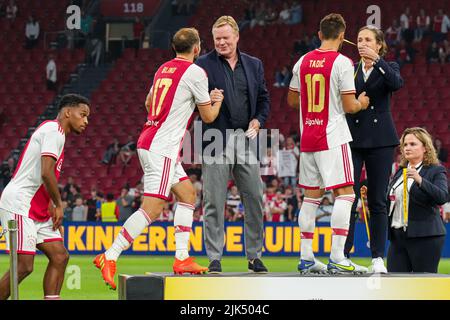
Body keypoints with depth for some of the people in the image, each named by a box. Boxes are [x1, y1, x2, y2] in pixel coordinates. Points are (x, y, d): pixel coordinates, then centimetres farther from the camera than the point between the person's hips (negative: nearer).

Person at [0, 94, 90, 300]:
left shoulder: (54, 132, 20)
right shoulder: (54, 130, -11)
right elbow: (46, 173, -22)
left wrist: (52, 208, 14)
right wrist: (58, 205, -11)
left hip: (37, 211, 10)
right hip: (19, 206, -10)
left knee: (60, 256, 5)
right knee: (24, 266, -13)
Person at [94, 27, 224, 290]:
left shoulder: (164, 69, 14)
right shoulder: (195, 72, -8)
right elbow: (208, 116, 1)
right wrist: (217, 101, 23)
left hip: (148, 140, 9)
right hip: (163, 147, -9)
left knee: (188, 193, 17)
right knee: (152, 208, -12)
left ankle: (182, 258, 14)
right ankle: (109, 258, -16)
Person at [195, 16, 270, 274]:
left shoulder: (254, 65, 14)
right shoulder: (204, 64, 2)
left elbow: (264, 98, 17)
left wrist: (258, 121, 0)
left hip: (246, 139, 3)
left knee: (255, 199, 4)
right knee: (214, 203, -2)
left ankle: (255, 256, 14)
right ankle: (215, 259, 3)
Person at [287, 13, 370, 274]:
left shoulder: (303, 62, 9)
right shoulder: (342, 62, -10)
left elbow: (292, 100, 19)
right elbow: (350, 106, -12)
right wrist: (362, 103, 9)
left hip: (307, 138, 6)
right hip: (333, 138, -6)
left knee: (312, 195, 11)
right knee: (345, 193, -5)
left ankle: (306, 258, 11)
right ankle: (337, 258, -13)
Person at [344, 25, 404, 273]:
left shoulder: (388, 68, 6)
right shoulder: (350, 70, 9)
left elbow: (397, 83, -17)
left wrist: (376, 60, -24)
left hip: (380, 141, -1)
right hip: (353, 139, 1)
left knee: (377, 201, 1)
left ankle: (378, 258, 5)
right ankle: (343, 255, -2)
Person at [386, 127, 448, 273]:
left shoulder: (436, 171, 0)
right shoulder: (400, 172, 19)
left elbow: (442, 197, -17)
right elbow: (389, 202, 26)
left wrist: (420, 180, -28)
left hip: (424, 236, -6)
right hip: (397, 235, 6)